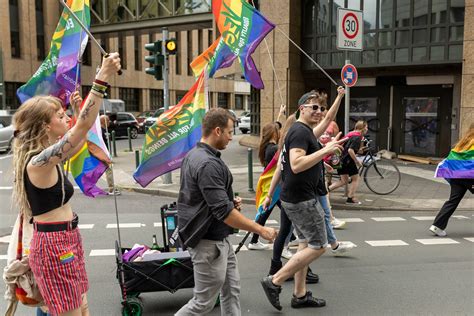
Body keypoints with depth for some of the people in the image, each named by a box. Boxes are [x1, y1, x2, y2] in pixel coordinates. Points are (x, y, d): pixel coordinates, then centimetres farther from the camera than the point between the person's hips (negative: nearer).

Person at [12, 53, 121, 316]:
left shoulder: (46, 157, 6)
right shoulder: (39, 162, -21)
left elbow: (80, 136, 21)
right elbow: (83, 127, -30)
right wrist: (102, 78, -31)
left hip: (66, 242, 10)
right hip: (55, 247, -10)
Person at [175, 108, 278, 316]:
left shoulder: (193, 155, 7)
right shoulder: (208, 164, -25)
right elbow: (224, 212, -28)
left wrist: (230, 202, 7)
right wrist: (261, 230, -20)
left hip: (220, 240, 10)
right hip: (209, 243, -10)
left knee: (231, 290, 17)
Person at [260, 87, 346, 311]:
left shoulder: (305, 130, 14)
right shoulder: (300, 132, -17)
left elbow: (327, 120, 33)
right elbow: (296, 165, -30)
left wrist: (339, 98, 32)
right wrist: (325, 150, -29)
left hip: (296, 198, 10)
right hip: (301, 199, -10)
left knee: (306, 245, 14)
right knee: (318, 246, -3)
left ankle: (300, 295, 22)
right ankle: (274, 282, 0)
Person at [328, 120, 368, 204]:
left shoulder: (351, 135, 15)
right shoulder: (357, 137, -14)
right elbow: (350, 150, -25)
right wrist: (357, 162, -17)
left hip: (341, 159, 9)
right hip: (348, 160, -9)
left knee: (344, 180, 16)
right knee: (356, 179, 8)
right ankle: (351, 198, 10)